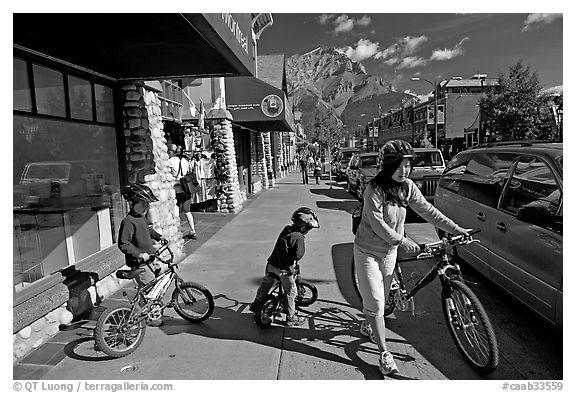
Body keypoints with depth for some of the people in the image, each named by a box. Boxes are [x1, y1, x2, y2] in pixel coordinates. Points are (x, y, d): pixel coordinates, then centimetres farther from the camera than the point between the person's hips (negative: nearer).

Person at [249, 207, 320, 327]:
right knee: (290, 291, 8)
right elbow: (298, 256, -22)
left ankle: (256, 304, 42)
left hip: (271, 264, 8)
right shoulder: (298, 237, -21)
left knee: (266, 284, 25)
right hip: (284, 269, -8)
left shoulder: (286, 229, 3)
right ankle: (291, 317, 18)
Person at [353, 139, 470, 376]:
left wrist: (456, 229, -7)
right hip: (368, 252, -6)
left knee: (381, 297, 21)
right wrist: (401, 240, -27)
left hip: (390, 250, 6)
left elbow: (428, 211, -3)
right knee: (376, 302, -4)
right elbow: (377, 224, -25)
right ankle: (384, 355, 8)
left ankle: (367, 326, 49)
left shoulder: (408, 187, -4)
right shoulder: (375, 189, -23)